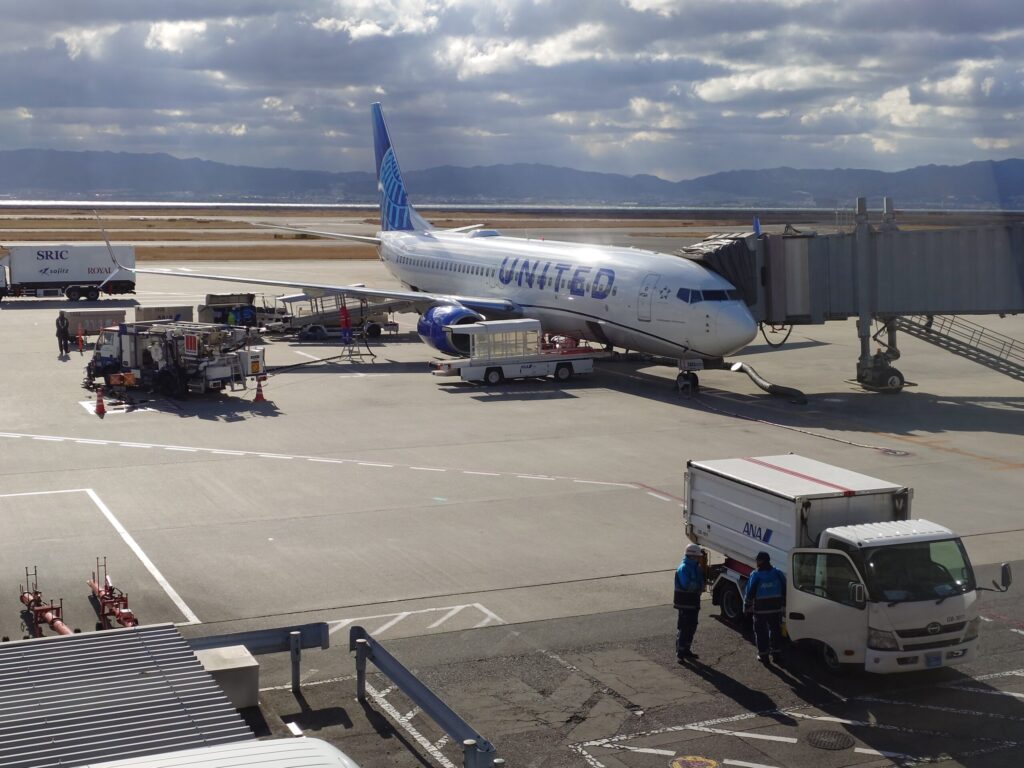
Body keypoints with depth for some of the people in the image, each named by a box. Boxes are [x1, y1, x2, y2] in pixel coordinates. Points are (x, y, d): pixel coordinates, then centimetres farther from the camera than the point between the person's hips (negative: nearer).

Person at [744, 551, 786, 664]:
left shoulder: (755, 575, -12)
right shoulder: (778, 573, 0)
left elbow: (750, 593, -11)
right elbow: (785, 590, 5)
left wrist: (747, 607, -1)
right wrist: (783, 605, 14)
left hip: (760, 609, -3)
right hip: (776, 608, 3)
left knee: (761, 632, 7)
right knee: (776, 631, 15)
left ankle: (763, 655, 9)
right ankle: (776, 654, 19)